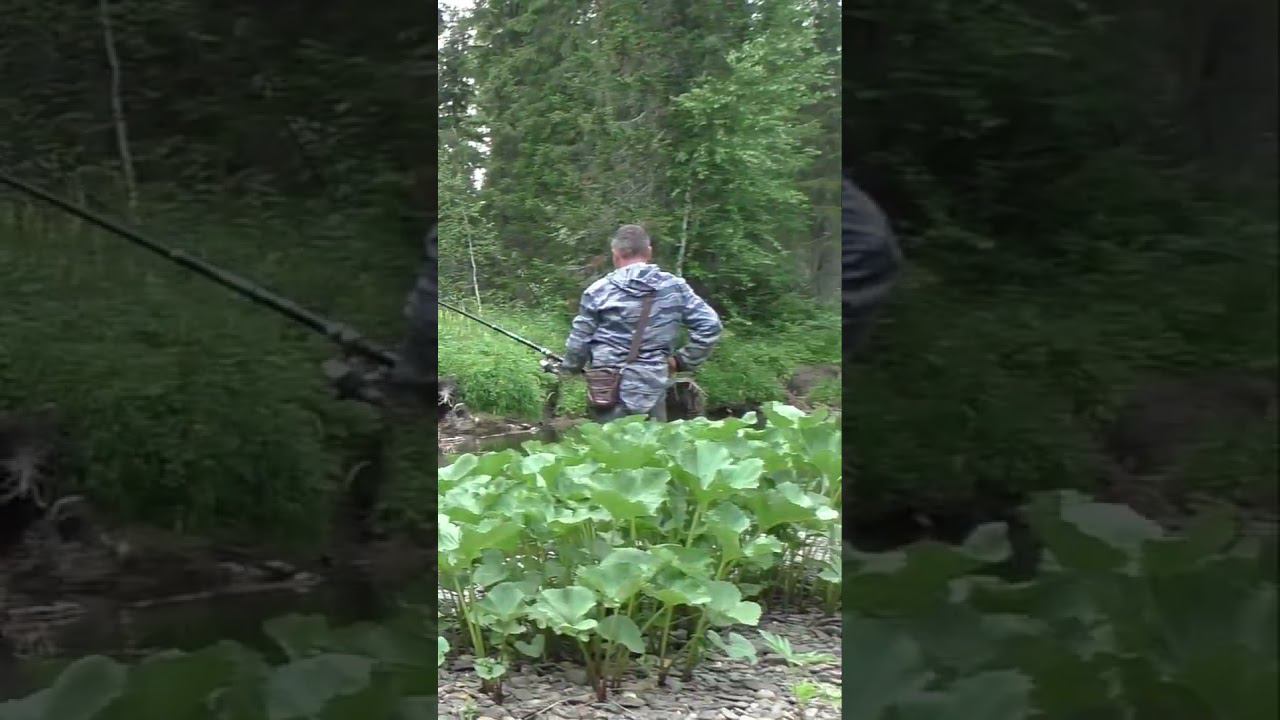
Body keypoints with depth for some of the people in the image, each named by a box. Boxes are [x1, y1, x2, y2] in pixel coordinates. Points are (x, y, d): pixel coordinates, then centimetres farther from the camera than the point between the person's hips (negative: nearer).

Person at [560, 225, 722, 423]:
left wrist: (569, 369, 20)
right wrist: (683, 361, 8)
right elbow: (710, 325, -1)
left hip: (608, 393, -1)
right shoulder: (674, 287, 1)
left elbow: (579, 340, 1)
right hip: (652, 391, 1)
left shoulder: (599, 291, -4)